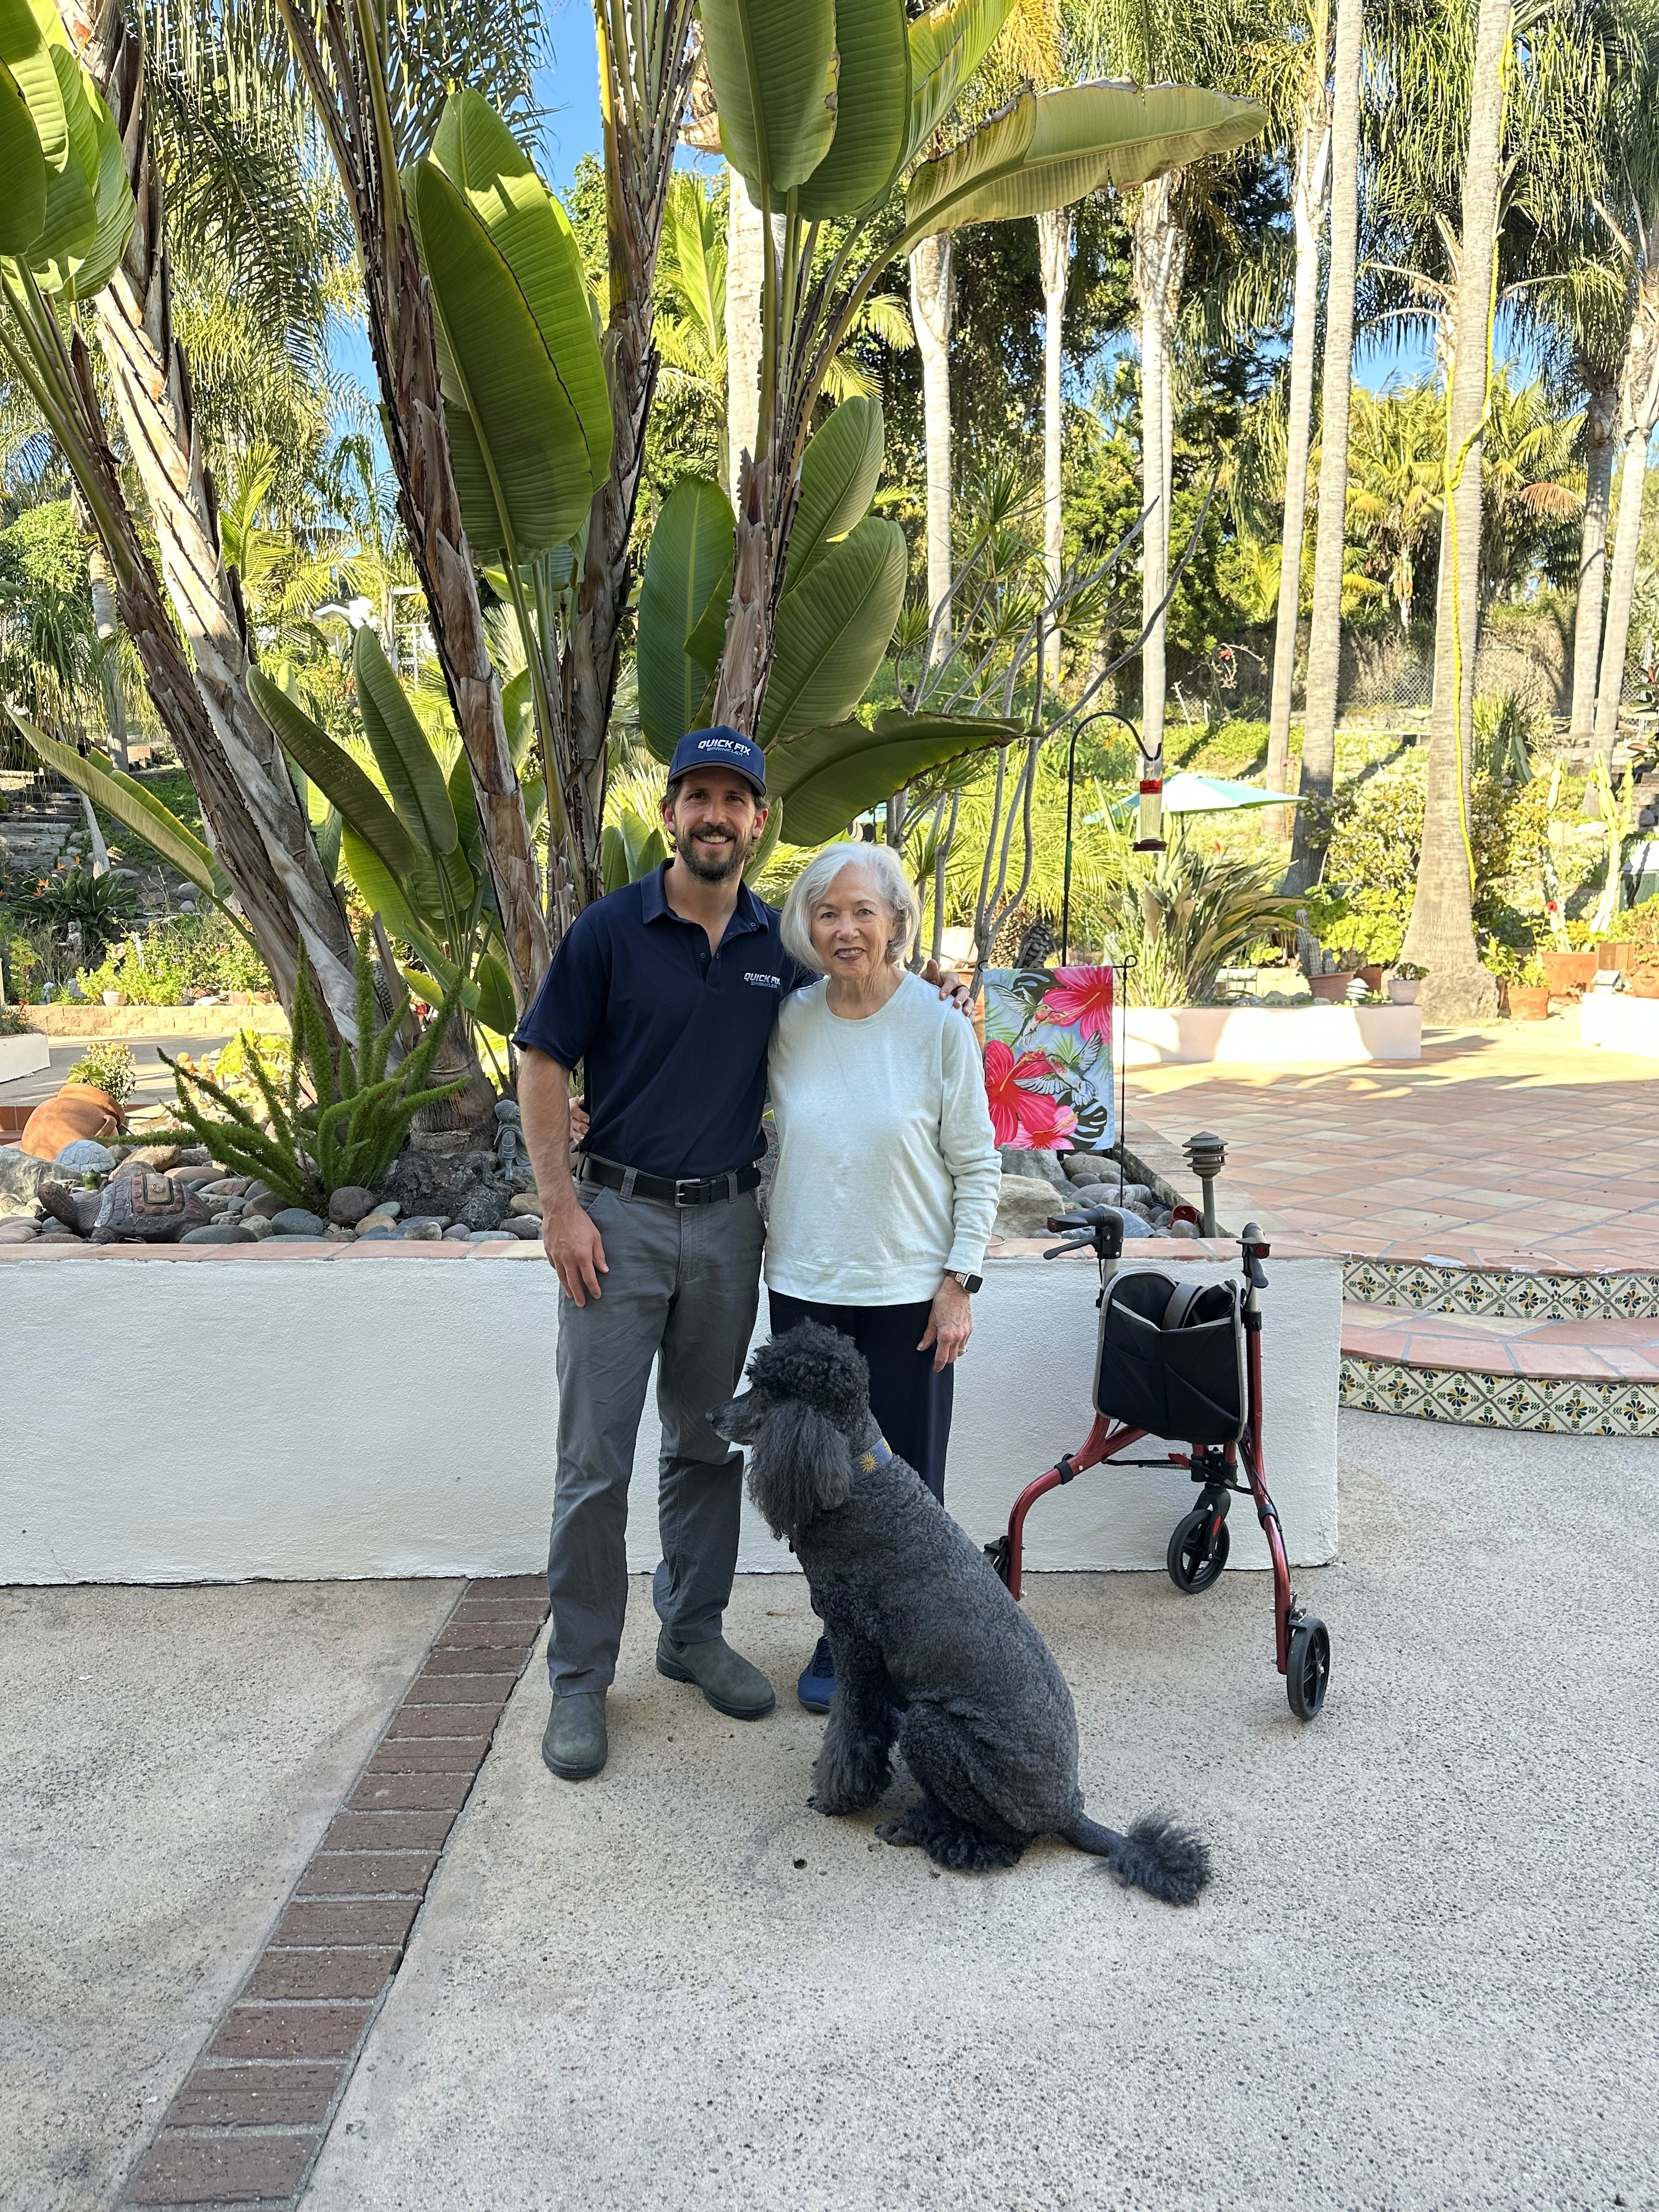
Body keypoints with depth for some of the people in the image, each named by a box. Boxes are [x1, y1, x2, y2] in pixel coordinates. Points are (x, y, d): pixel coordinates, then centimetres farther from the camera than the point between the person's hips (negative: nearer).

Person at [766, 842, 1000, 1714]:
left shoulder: (938, 1026, -8)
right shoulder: (789, 1021, 0)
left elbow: (977, 1166, -3)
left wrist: (960, 1281, -7)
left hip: (907, 1289, -3)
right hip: (805, 1283, 3)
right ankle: (841, 1639, 32)